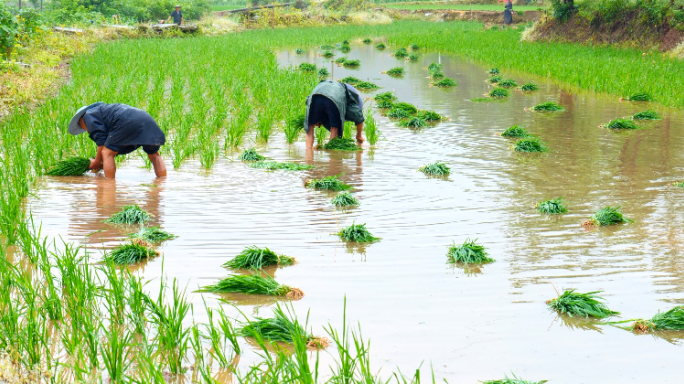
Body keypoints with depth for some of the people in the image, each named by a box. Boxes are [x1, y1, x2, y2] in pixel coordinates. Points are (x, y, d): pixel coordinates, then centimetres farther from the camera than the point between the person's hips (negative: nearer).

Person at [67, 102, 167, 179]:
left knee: (107, 153, 3)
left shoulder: (89, 115, 16)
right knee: (154, 155, 21)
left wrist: (96, 162, 17)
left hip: (127, 122, -8)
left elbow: (102, 141, 4)